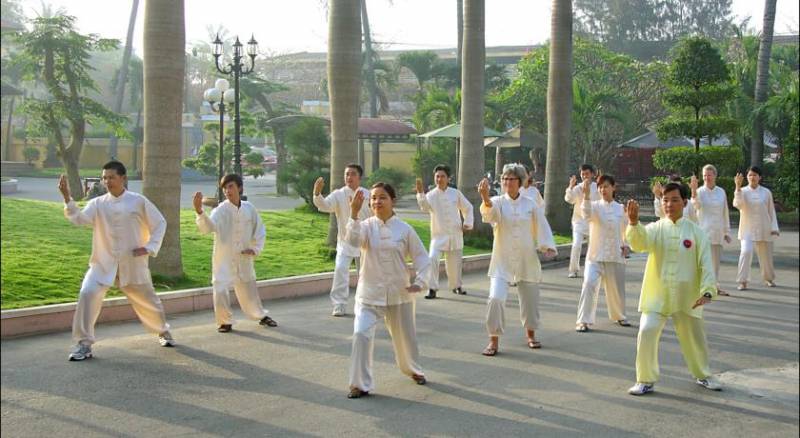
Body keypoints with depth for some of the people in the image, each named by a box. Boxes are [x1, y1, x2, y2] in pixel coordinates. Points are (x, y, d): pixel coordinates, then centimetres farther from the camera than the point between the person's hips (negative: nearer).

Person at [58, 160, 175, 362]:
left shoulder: (139, 201, -5)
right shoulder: (97, 204, -2)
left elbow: (159, 224, 3)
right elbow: (79, 218, -19)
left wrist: (150, 248, -7)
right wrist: (67, 197, -32)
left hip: (133, 263, 0)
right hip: (103, 263, 0)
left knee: (147, 300, 14)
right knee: (88, 294, -21)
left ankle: (163, 331, 44)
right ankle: (84, 344, -9)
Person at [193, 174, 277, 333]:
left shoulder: (249, 208, -3)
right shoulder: (220, 210, -16)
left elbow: (259, 230, 10)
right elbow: (207, 227, -34)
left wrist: (255, 249, -1)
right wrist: (199, 211, -51)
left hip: (243, 259, 3)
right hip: (224, 259, -3)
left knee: (249, 290, 18)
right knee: (220, 291, -14)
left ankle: (261, 316, 41)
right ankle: (224, 321, 10)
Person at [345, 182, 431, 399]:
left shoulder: (404, 229, -4)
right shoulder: (366, 226, -6)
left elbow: (421, 257, 2)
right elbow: (353, 240, -28)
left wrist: (420, 282, -10)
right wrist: (354, 213, -37)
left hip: (399, 293, 1)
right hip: (369, 293, -1)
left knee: (405, 336, 16)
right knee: (361, 334, -17)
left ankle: (413, 370, 47)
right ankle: (360, 384, -3)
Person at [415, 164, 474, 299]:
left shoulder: (456, 193, 1)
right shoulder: (431, 195, -7)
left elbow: (467, 208, 13)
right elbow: (425, 207, -28)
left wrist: (467, 223, 2)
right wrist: (421, 193, -41)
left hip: (455, 234, 2)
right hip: (438, 234, -2)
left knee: (455, 262, 14)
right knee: (432, 259, -21)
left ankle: (456, 286, 38)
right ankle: (432, 289, -13)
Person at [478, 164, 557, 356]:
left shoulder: (531, 205, 0)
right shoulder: (498, 202, -6)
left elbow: (542, 227, 4)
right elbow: (489, 212, -29)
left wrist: (548, 247, -10)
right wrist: (485, 197, -50)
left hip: (527, 259, 2)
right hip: (502, 260, -2)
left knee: (530, 299, 14)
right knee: (496, 298, -16)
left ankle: (530, 335, 38)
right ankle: (494, 341, -3)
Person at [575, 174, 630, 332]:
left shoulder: (621, 209, 5)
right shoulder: (595, 206, -3)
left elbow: (627, 229, 17)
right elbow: (586, 214, -27)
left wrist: (625, 245, 2)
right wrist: (586, 197, -41)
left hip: (615, 255, 3)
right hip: (595, 255, -3)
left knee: (617, 288, 15)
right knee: (589, 285, -17)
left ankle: (619, 316, 39)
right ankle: (583, 321, -11)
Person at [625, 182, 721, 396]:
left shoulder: (696, 231, -2)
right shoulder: (656, 229, -2)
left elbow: (706, 263, -4)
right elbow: (639, 242, -24)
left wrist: (707, 291, -16)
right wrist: (633, 222, -43)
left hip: (686, 297, 1)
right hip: (657, 295, 0)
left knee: (694, 338, 14)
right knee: (646, 334, -13)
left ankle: (703, 375, 40)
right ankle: (646, 380, 4)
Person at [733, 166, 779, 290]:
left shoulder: (766, 192, 1)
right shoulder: (743, 191, -3)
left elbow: (771, 210, 7)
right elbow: (737, 204, -23)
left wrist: (774, 227, 1)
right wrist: (738, 187, -32)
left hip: (764, 229, 2)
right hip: (747, 229, -2)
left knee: (766, 255, 13)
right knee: (746, 252, -20)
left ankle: (769, 278, 38)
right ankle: (743, 281, -13)